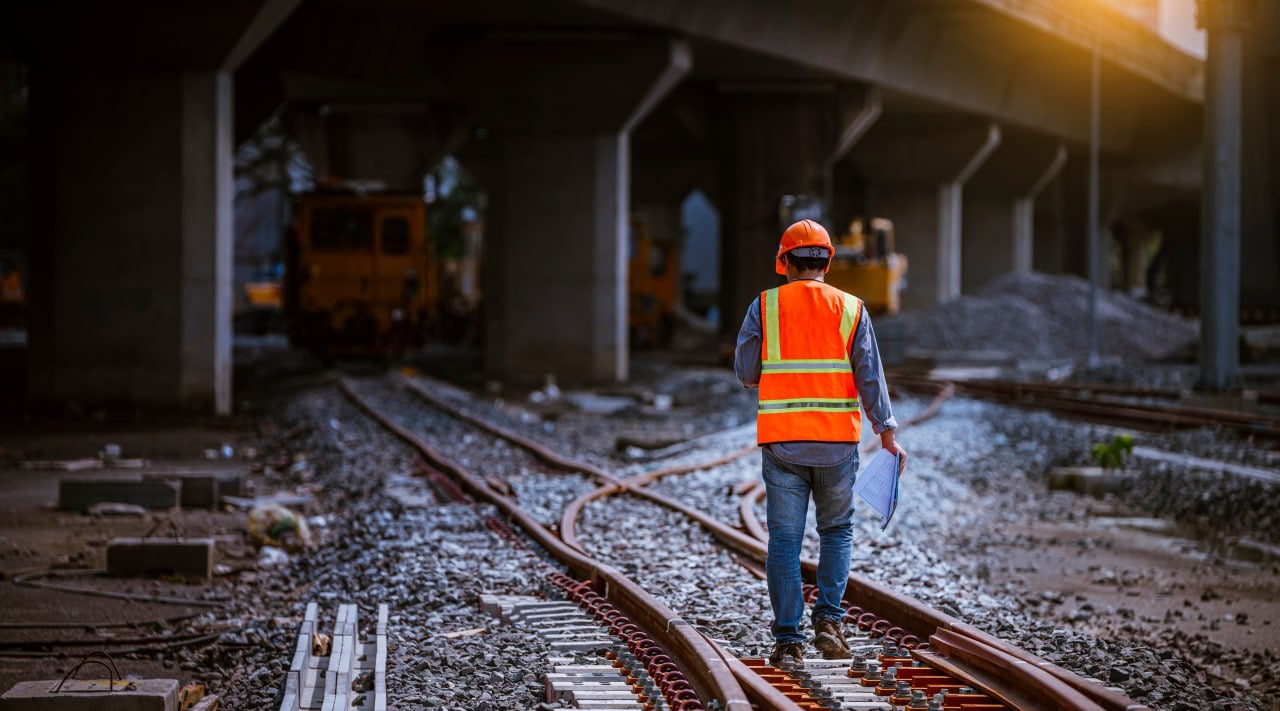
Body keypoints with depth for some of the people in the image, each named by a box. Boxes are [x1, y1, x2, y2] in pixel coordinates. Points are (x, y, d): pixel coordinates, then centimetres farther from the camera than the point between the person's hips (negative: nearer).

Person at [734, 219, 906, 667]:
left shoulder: (764, 306, 0)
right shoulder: (850, 308, 2)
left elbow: (745, 371, 0)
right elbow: (870, 376, -3)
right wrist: (887, 433, 0)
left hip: (781, 441, -1)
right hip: (837, 441, 1)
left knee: (785, 540, 3)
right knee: (836, 530, 18)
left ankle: (788, 639, 0)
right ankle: (829, 618, 3)